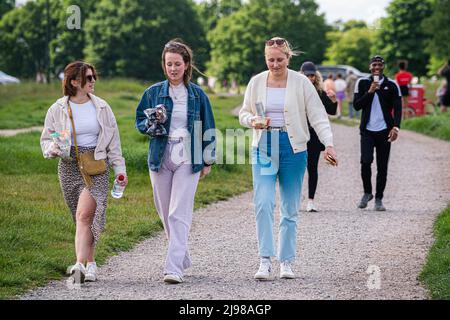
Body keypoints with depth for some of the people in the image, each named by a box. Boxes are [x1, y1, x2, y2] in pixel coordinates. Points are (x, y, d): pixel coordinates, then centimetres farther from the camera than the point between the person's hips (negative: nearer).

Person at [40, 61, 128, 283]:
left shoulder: (101, 107, 6)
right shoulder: (58, 110, 3)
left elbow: (113, 140, 10)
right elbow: (46, 139, 10)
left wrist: (120, 169, 7)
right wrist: (52, 148, -13)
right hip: (70, 167, 1)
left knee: (84, 215, -17)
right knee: (82, 218, 6)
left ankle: (80, 264, -25)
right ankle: (91, 264, 19)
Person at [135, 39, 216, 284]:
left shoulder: (197, 95, 4)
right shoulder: (153, 92, 6)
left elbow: (207, 128, 10)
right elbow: (140, 123, 11)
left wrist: (208, 160, 8)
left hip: (188, 159, -3)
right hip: (160, 158, 3)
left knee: (179, 214, -11)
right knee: (165, 213, 8)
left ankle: (174, 267, -16)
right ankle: (183, 259, 26)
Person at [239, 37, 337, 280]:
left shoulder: (301, 83, -2)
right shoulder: (256, 82, 4)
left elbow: (318, 116, -4)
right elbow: (244, 114, 13)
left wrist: (328, 144, -18)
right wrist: (254, 121, -10)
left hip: (293, 148, -1)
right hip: (264, 148, 1)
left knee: (290, 208, 5)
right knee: (263, 203, -14)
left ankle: (286, 262, 14)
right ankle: (266, 261, -13)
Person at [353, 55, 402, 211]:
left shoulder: (391, 85, 4)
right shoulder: (362, 83, 6)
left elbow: (397, 108, 4)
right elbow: (356, 105, 0)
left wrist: (395, 127, -11)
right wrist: (370, 92, -12)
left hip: (384, 130, 0)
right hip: (367, 130, 0)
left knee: (382, 166, 2)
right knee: (365, 161, -15)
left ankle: (379, 199, 12)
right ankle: (367, 192, 7)